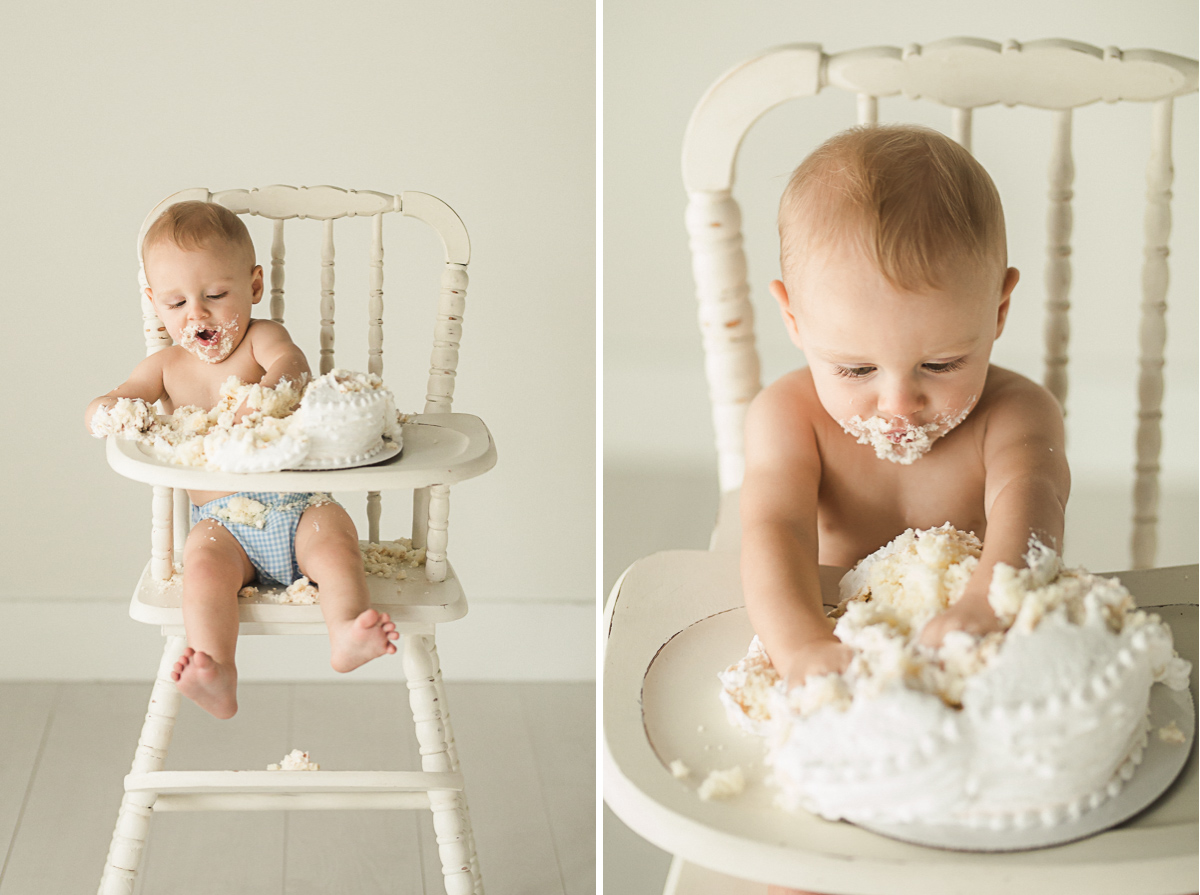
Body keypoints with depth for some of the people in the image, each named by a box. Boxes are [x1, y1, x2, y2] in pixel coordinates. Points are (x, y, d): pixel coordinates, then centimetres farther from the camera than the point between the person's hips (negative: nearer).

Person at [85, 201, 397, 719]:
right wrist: (110, 411, -16)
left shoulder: (260, 338, 3)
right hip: (222, 522, 1)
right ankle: (217, 680, -44)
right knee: (203, 560, -29)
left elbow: (293, 364, -21)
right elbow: (100, 407, 12)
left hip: (295, 505, -1)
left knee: (333, 534, -30)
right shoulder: (166, 368, 13)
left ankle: (345, 634, -45)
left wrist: (266, 393, -46)